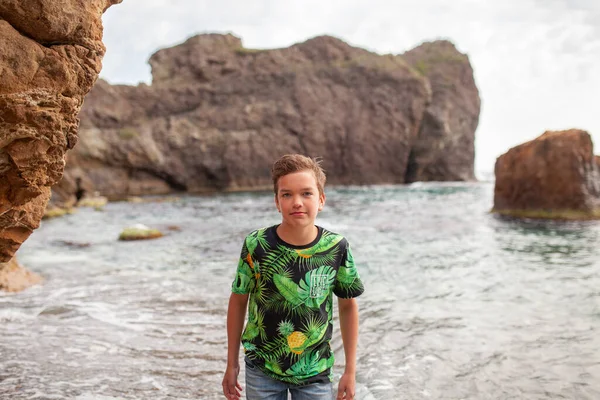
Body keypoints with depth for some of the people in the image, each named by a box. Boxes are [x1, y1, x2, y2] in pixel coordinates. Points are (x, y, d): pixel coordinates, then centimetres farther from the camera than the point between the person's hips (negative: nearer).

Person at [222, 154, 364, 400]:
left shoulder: (337, 248, -12)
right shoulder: (256, 245, -15)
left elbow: (348, 305, 1)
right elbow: (238, 300, -1)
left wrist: (350, 370, 4)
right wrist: (232, 365, 4)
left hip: (315, 371, 1)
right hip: (262, 370, 0)